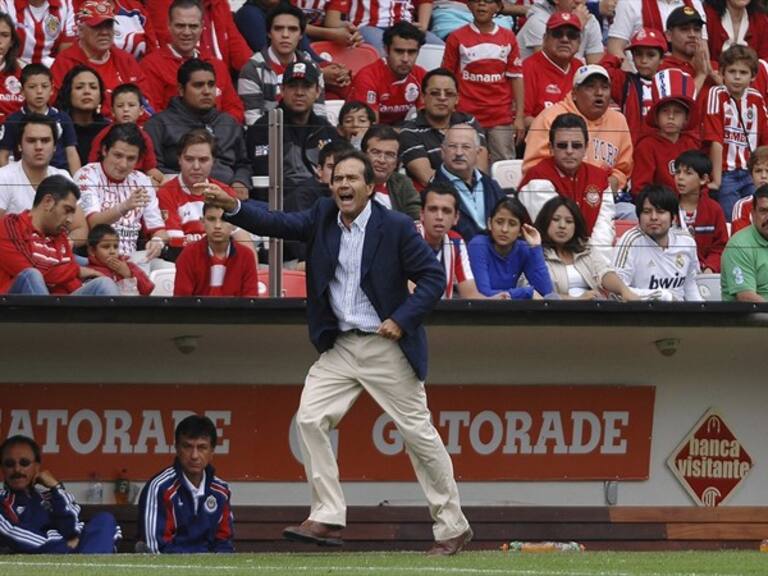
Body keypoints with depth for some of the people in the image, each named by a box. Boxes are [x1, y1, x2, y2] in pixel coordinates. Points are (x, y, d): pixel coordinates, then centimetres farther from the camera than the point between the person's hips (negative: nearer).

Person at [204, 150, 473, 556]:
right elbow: (278, 224, -6)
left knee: (418, 433, 0)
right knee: (310, 419, -9)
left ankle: (452, 527, 10)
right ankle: (326, 519, -5)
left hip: (386, 345, -5)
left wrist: (402, 319, -17)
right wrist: (233, 208, -22)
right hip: (339, 347, 5)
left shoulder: (396, 227, -9)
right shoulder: (323, 217, 4)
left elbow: (433, 278, -8)